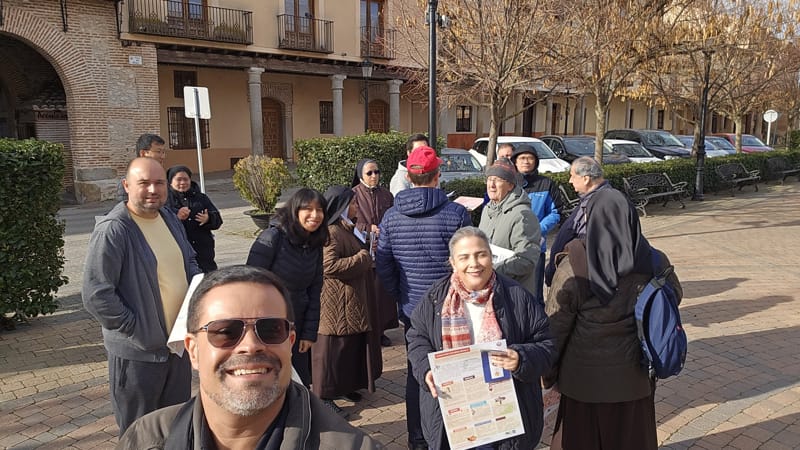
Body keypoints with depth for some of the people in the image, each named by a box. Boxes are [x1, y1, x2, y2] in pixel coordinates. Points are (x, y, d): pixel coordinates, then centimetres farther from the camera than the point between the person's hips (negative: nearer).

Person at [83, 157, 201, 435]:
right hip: (138, 352, -7)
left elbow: (189, 262, 18)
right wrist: (138, 332, -18)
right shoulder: (112, 230, -19)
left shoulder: (169, 217, 5)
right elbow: (96, 297, -21)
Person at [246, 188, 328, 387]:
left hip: (295, 327, 5)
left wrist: (309, 333, 4)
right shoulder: (272, 238, -17)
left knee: (301, 385, 11)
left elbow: (314, 292, 7)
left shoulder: (315, 247, 3)